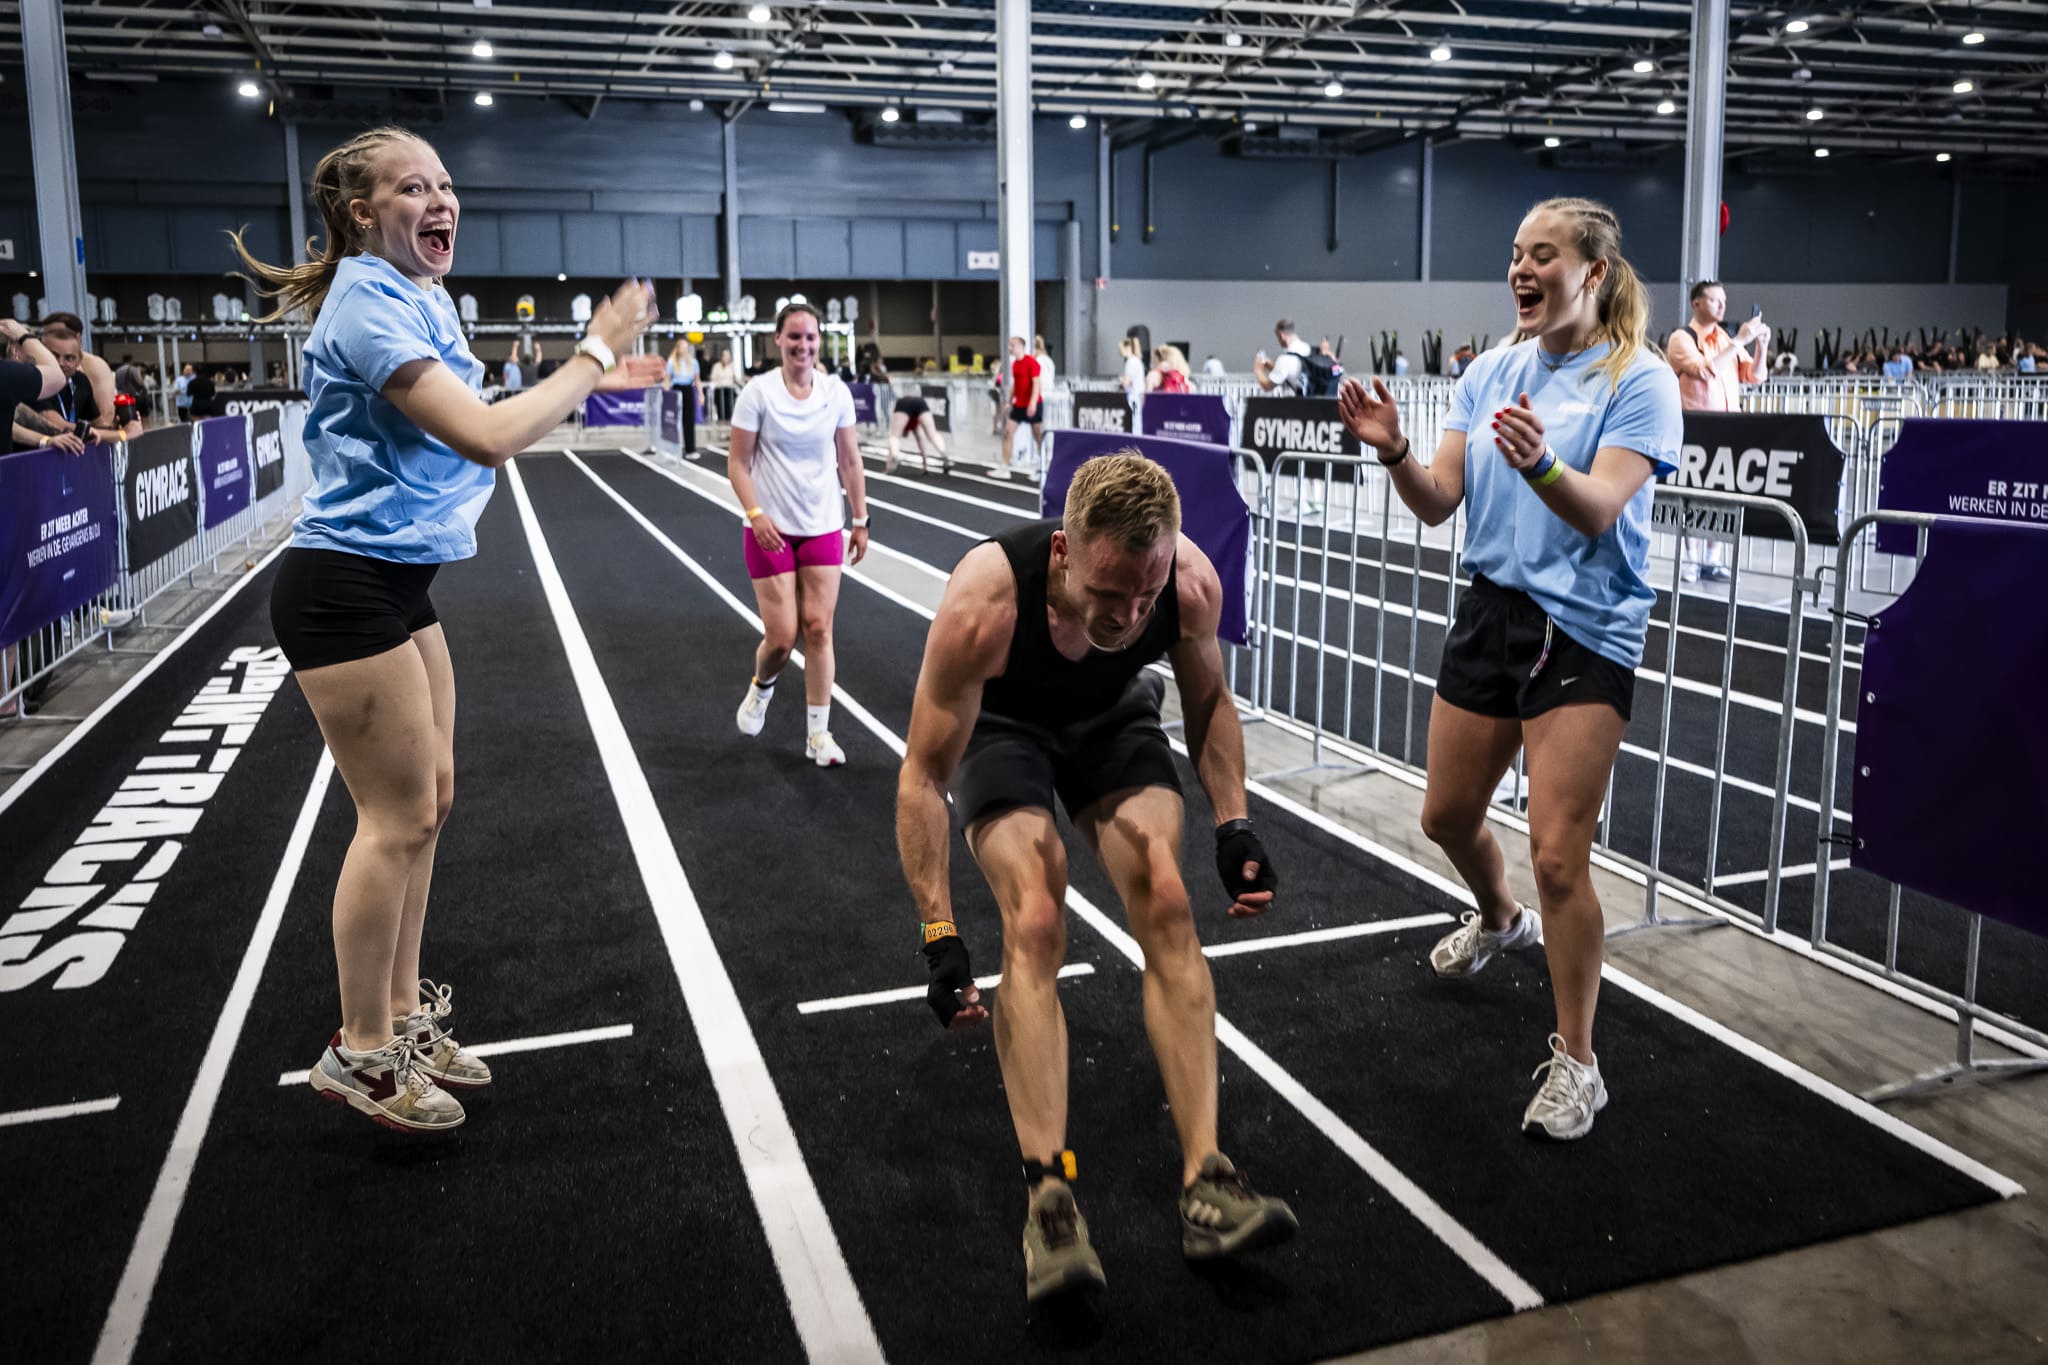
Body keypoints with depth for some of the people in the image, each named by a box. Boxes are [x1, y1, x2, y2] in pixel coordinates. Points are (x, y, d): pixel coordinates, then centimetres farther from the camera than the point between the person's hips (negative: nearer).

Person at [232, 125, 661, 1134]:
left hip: (396, 581, 10)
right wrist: (592, 356, -18)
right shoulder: (371, 307, -18)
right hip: (344, 586, -10)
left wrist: (586, 384, 17)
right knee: (400, 815, -4)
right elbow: (488, 438, -27)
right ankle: (361, 1054, 11)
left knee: (427, 798, 14)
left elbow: (462, 430, 23)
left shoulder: (414, 300, 13)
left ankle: (402, 1011, 27)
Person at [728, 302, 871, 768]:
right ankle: (761, 687, 32)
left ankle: (818, 734, 9)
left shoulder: (836, 392, 0)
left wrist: (861, 521, 6)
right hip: (771, 529, -2)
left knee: (819, 628, -1)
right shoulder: (758, 392, -8)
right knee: (782, 635, -3)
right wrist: (756, 513, -17)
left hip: (823, 528, 2)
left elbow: (850, 461, 7)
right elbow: (737, 461, -5)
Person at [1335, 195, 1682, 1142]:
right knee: (1447, 814, 16)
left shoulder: (1640, 379, -8)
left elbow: (1597, 511, -22)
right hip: (1491, 610, 6)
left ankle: (1575, 1064, 8)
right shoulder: (1490, 372, 7)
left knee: (1557, 853, -10)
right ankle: (1498, 922, 50)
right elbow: (1438, 504, 2)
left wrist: (1541, 462, -42)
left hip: (1585, 631, -6)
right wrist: (1394, 451, -18)